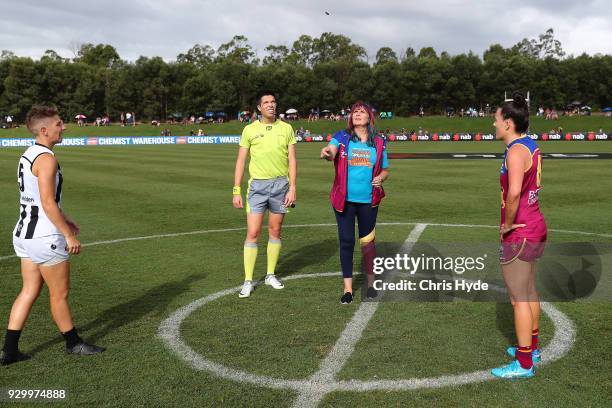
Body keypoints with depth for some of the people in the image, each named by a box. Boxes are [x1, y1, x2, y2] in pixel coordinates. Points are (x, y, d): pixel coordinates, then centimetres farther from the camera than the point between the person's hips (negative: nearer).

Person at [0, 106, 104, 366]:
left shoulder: (28, 155, 13)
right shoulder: (46, 159, -18)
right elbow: (48, 202, -22)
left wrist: (63, 219, 27)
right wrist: (69, 235, -18)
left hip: (24, 234, 9)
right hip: (44, 237, -9)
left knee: (29, 291, 14)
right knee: (60, 294, 6)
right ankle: (73, 344, 21)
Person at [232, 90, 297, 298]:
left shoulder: (286, 128, 4)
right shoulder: (250, 129, 2)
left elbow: (292, 160, 3)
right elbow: (240, 161, 4)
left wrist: (292, 188, -5)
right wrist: (236, 191, 0)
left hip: (281, 184, 1)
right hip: (257, 185, -1)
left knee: (275, 231, 10)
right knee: (252, 233, -5)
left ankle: (271, 275, 24)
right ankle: (248, 281, 3)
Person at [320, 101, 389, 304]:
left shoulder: (378, 143, 5)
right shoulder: (342, 137, -1)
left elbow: (385, 170, 13)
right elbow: (331, 150, -22)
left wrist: (380, 177, -9)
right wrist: (326, 153, -46)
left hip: (369, 200, 1)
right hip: (344, 200, -1)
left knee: (367, 241, 10)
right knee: (346, 241, 2)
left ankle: (371, 283, 29)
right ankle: (348, 288, 13)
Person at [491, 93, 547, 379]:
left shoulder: (516, 151, -20)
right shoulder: (531, 146, 10)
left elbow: (514, 192, -34)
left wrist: (508, 224, -20)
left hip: (518, 235, -10)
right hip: (535, 229, 10)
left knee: (519, 299, -1)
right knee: (529, 292, 21)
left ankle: (524, 364, 8)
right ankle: (531, 348, 36)